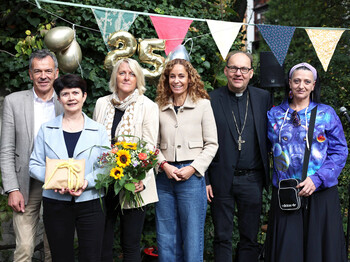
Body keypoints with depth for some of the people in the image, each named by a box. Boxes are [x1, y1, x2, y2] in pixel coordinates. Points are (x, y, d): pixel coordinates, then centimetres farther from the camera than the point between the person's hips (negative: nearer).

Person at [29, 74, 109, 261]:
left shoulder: (98, 130, 5)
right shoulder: (46, 129, 7)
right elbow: (34, 165, 3)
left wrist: (87, 181, -16)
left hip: (89, 203, 0)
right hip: (56, 204, 1)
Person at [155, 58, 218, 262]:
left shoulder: (203, 105, 2)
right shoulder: (160, 107, 8)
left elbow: (211, 144, 0)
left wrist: (193, 168, -10)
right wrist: (164, 165, -6)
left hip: (192, 176, -3)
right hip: (165, 176, 3)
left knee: (192, 237, 2)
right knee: (166, 238, 9)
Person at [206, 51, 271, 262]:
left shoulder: (263, 98, 5)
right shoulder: (211, 100, -2)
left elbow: (269, 136, 8)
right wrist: (204, 179, -5)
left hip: (252, 179, 2)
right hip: (222, 179, -2)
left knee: (250, 238, 12)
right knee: (222, 238, 9)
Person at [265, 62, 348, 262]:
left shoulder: (326, 114, 2)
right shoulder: (275, 115, 8)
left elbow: (340, 151, -1)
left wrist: (317, 179, -13)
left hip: (320, 193, -1)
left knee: (319, 246, 4)